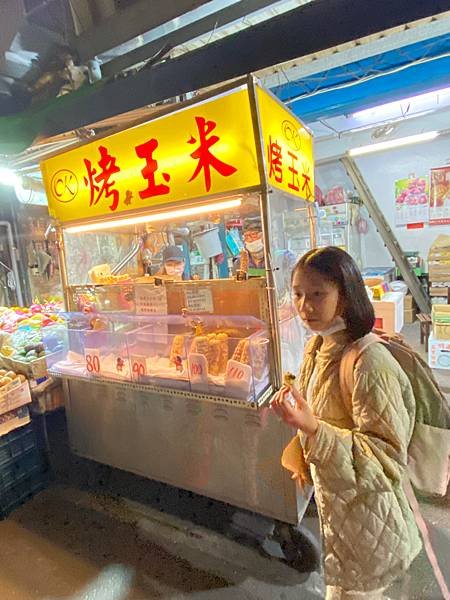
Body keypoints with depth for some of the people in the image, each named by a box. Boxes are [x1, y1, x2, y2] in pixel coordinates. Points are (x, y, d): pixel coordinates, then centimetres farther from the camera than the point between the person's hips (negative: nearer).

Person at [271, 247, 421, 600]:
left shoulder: (369, 362, -30)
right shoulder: (316, 348, -5)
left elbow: (388, 457, -26)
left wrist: (311, 428, -37)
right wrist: (307, 463, 16)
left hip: (365, 512, -7)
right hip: (332, 498, 7)